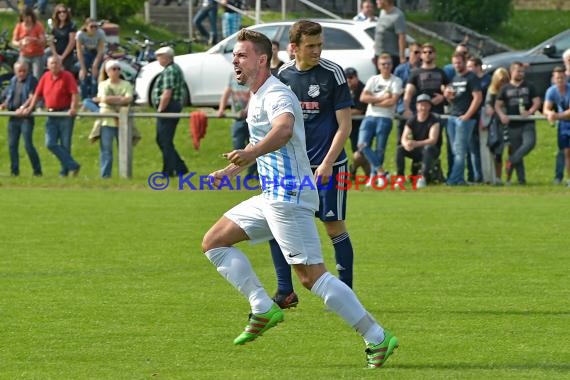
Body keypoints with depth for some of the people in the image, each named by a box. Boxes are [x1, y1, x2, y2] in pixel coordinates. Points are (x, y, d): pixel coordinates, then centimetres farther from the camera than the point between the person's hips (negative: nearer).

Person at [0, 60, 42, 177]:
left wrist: (22, 107, -27)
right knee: (12, 145, 6)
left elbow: (32, 97, -15)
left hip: (26, 117, -6)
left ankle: (37, 170, -2)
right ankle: (14, 170, 13)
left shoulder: (32, 81, -5)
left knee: (28, 144, -10)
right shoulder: (13, 81, 14)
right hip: (13, 117, 6)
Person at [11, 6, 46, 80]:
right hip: (24, 56, 2)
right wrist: (21, 43, -25)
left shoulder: (38, 26, -7)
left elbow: (43, 42, -11)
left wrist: (34, 40, -31)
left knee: (37, 79, -12)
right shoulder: (19, 26, -1)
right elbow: (14, 42, -2)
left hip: (37, 56, -2)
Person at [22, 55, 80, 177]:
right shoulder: (45, 77, 11)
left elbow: (74, 94, -13)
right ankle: (72, 166, -6)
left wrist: (73, 108, -26)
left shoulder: (67, 76, -5)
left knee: (65, 145, 0)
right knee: (50, 143, -7)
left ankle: (65, 171, 8)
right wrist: (30, 108, 9)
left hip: (65, 114, -5)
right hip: (51, 115, 5)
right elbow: (37, 94, 16)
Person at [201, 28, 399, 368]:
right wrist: (230, 171, 41)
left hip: (289, 198, -10)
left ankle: (377, 338, -10)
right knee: (214, 242, 9)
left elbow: (284, 129, -40)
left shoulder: (276, 95, -16)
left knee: (312, 276, -14)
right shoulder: (258, 97, 17)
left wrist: (251, 153, -56)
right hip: (272, 197, 10)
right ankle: (263, 309, 6)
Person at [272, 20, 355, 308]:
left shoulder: (332, 73, -8)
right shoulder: (284, 74, 4)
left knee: (334, 227, -2)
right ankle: (285, 292, 8)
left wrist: (326, 164, -15)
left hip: (328, 166, -5)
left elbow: (344, 125, -8)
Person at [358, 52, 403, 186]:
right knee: (363, 144, -12)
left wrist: (374, 102, -3)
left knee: (380, 149, -5)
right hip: (370, 116, 3)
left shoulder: (396, 81, 2)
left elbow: (392, 101, -10)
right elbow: (363, 97, 0)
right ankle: (381, 172, -7)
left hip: (385, 118, -3)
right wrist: (381, 98, -8)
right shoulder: (373, 80, 12)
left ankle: (373, 176, 6)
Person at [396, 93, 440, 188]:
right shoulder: (411, 121, 1)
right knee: (399, 149, -21)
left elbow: (433, 140, -24)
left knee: (428, 148, -39)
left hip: (432, 151, -4)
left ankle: (424, 178, -40)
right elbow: (404, 138, -7)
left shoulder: (434, 121, -12)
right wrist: (406, 144, -35)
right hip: (416, 151, 4)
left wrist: (416, 144, -40)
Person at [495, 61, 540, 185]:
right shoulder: (506, 89, 9)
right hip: (513, 125, 1)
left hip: (528, 123, -1)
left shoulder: (529, 87, 10)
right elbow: (498, 105, 8)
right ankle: (521, 178, 5)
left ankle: (511, 161, -12)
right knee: (516, 150, 0)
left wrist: (530, 111, -15)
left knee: (529, 143, -26)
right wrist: (502, 115, -12)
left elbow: (537, 102, 4)